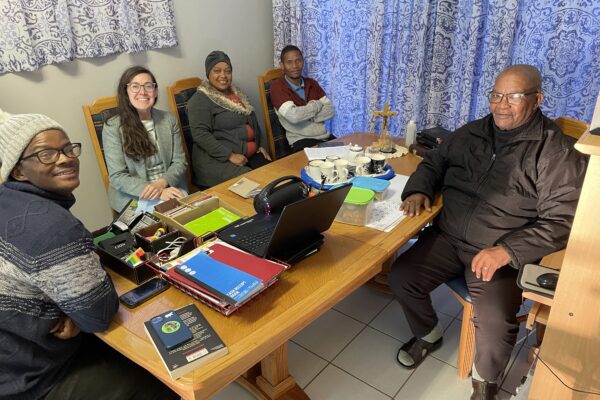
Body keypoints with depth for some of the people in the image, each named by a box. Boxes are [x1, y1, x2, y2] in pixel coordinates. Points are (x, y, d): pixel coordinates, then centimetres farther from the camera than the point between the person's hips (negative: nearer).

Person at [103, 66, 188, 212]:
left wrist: (162, 183, -16)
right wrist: (158, 193, -21)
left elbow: (180, 162, 6)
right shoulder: (112, 127, -5)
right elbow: (117, 177, -8)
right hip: (133, 197, -3)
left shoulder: (169, 119, 6)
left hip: (172, 189, 4)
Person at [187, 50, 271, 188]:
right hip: (217, 160, -7)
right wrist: (230, 155, -20)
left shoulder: (237, 93, 19)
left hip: (252, 156, 7)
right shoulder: (200, 100, -5)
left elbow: (253, 121, 27)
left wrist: (261, 145, 11)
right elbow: (200, 134, -15)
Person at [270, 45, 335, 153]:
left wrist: (305, 116, -13)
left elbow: (330, 110, 3)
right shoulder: (277, 86, -5)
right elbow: (293, 116, -20)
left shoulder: (312, 83, 13)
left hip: (325, 136, 6)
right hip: (301, 141, -6)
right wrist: (317, 105, -4)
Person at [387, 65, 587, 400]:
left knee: (495, 322, -24)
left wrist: (506, 251, -25)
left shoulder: (557, 152, -8)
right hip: (447, 237, 5)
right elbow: (434, 162, 20)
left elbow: (561, 221, -13)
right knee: (401, 277, -11)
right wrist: (419, 190, -2)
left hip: (506, 253, -4)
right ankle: (428, 335, 21)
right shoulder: (471, 133, 9)